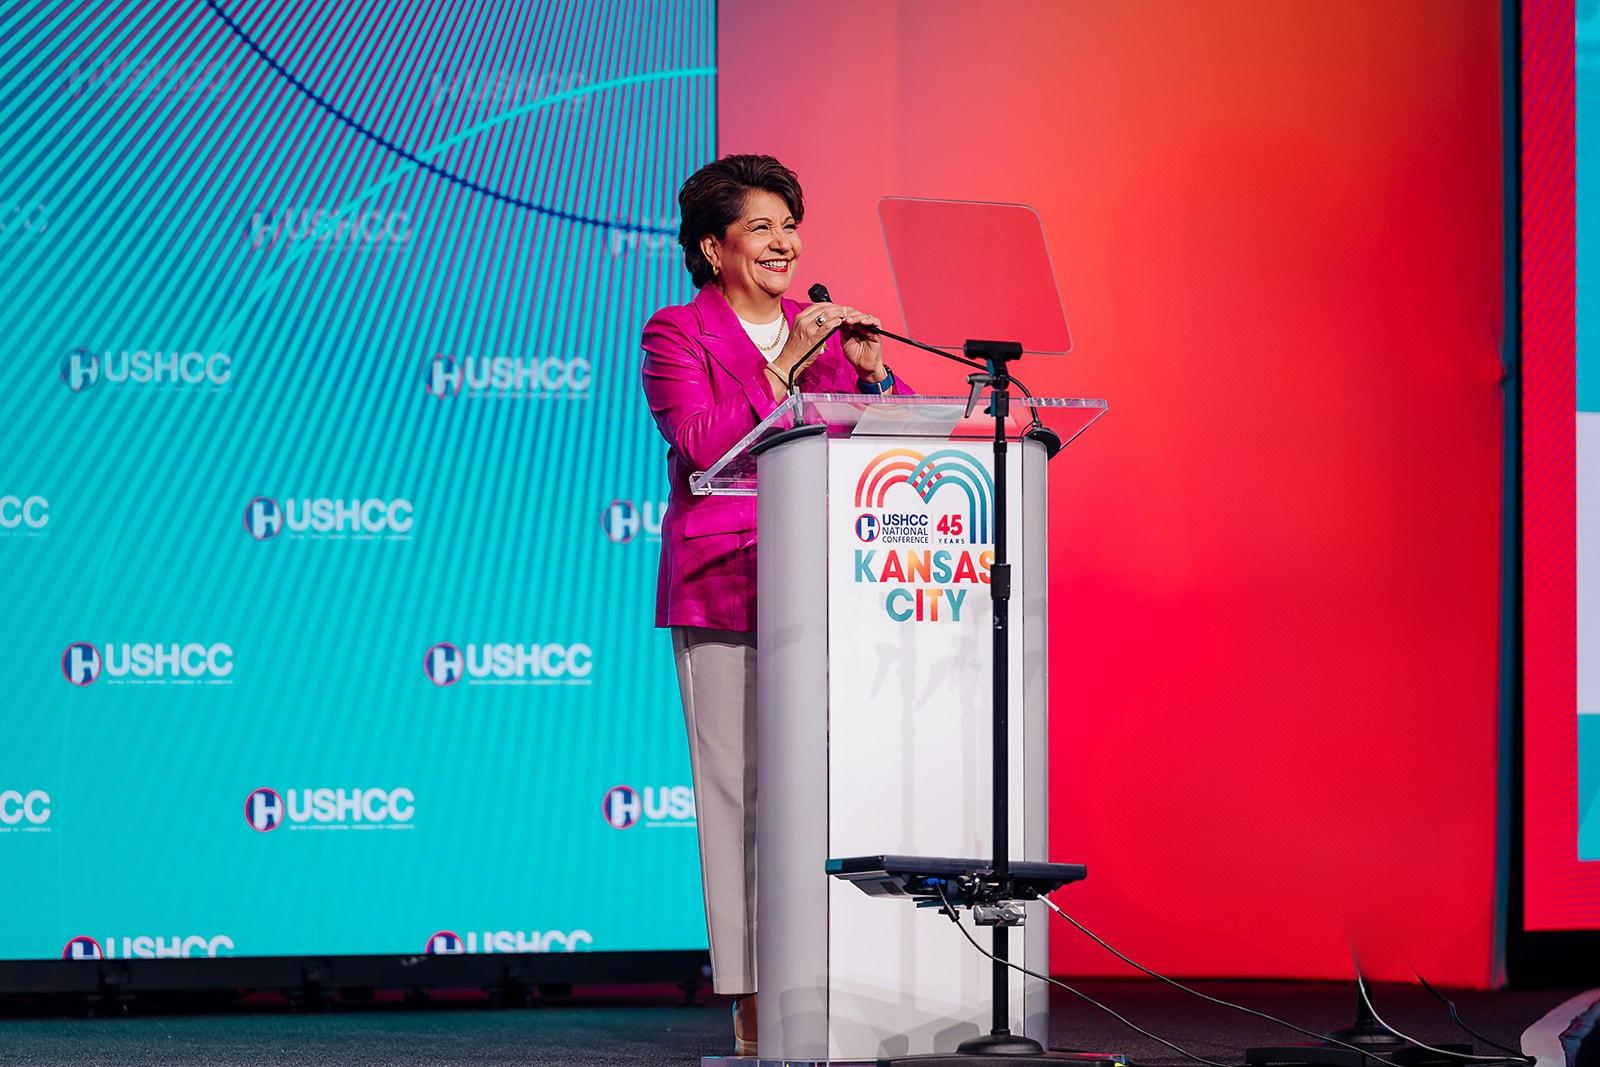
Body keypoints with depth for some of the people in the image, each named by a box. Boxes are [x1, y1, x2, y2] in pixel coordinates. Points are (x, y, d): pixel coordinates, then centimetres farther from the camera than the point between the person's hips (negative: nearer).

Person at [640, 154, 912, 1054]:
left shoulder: (825, 329, 18)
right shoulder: (678, 335, 4)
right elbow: (704, 441, -11)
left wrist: (870, 366, -1)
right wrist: (788, 363, -14)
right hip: (724, 591, -4)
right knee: (743, 791, -8)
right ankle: (753, 1008, -6)